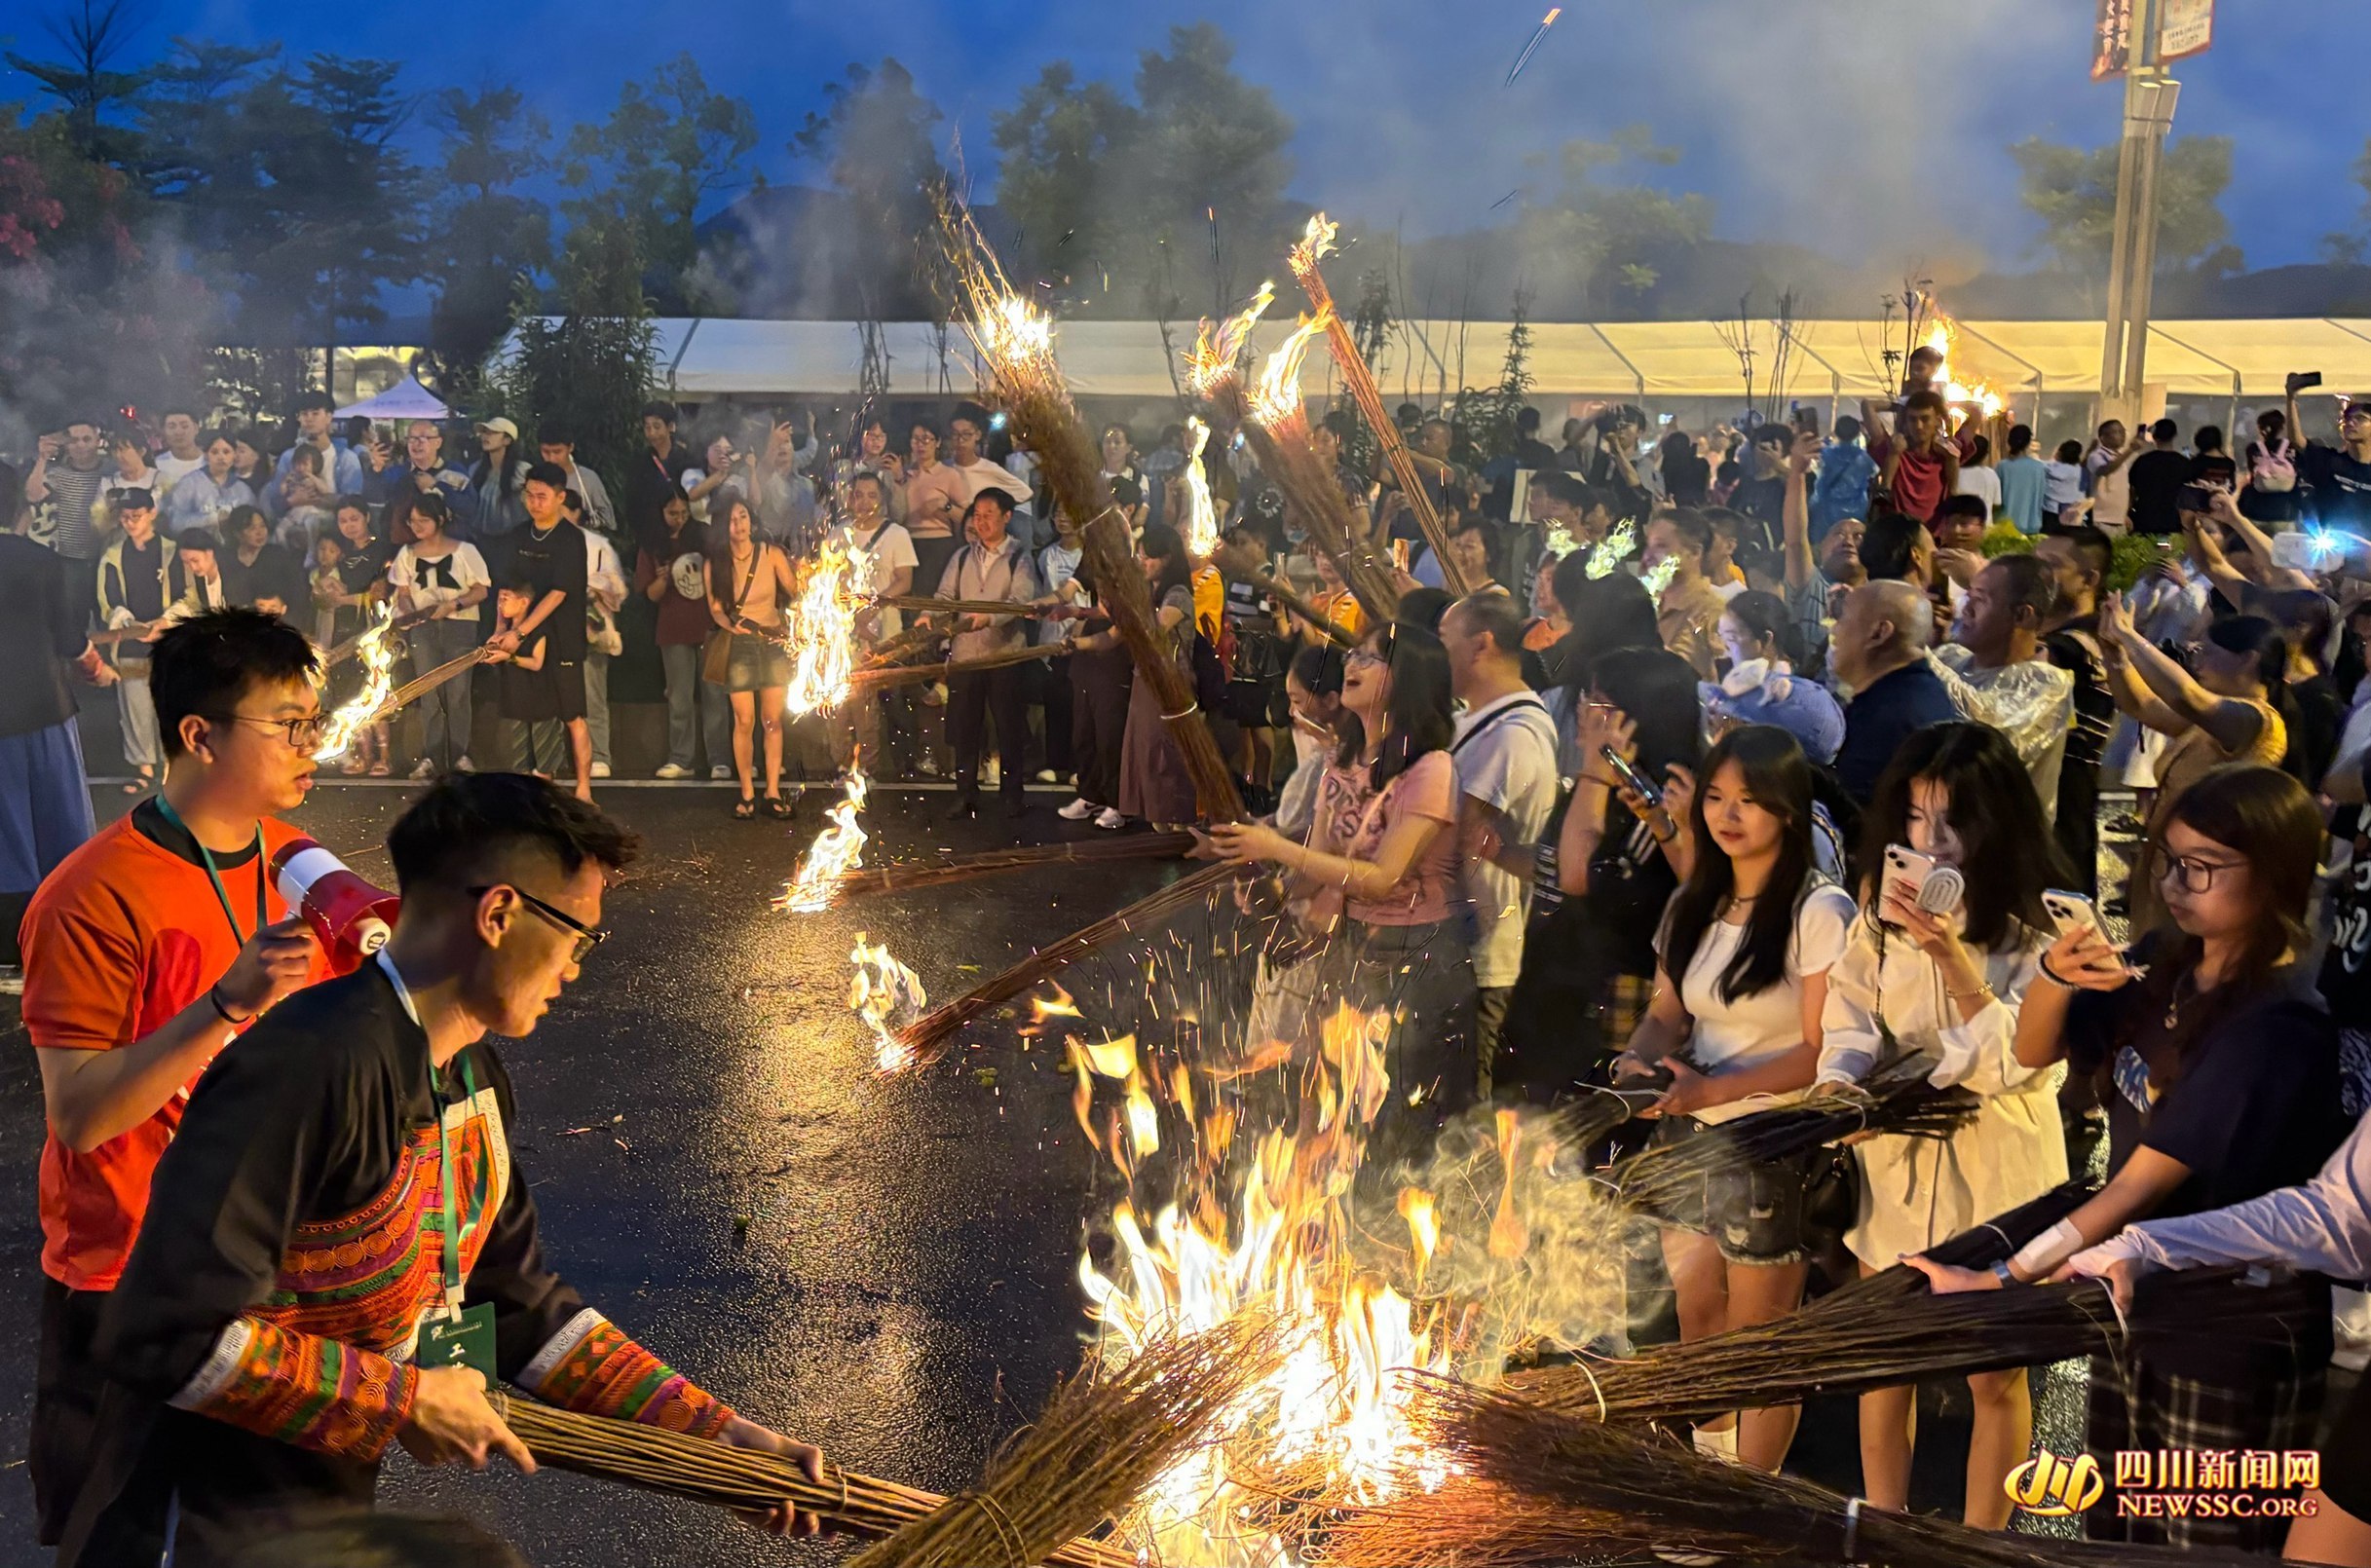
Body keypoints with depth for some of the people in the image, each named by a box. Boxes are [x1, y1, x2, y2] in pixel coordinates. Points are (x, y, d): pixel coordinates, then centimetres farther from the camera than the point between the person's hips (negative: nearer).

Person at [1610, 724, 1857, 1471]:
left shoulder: (1819, 912, -13)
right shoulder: (1694, 903, 9)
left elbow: (1822, 1052, -15)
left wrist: (1712, 1088, -21)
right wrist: (1640, 1059, -11)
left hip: (1773, 1148, -6)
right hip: (1688, 1136, 6)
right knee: (1697, 1317, 14)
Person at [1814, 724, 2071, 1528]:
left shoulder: (2044, 926, -11)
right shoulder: (1885, 906, 2)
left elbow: (2027, 1060, -18)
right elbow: (1851, 1013, -1)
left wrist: (1951, 957, -28)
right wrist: (1834, 1085, -21)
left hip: (1996, 1170, -3)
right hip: (1895, 1158, 3)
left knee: (1995, 1376, 10)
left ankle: (1980, 1542, 26)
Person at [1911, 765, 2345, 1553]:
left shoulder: (2279, 1027, -23)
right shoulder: (2163, 962, -2)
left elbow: (2148, 1181, -26)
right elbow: (2033, 1052, 4)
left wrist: (2003, 1280, -27)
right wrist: (2055, 973, -17)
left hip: (2233, 1340, -7)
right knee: (2114, 1535, 20)